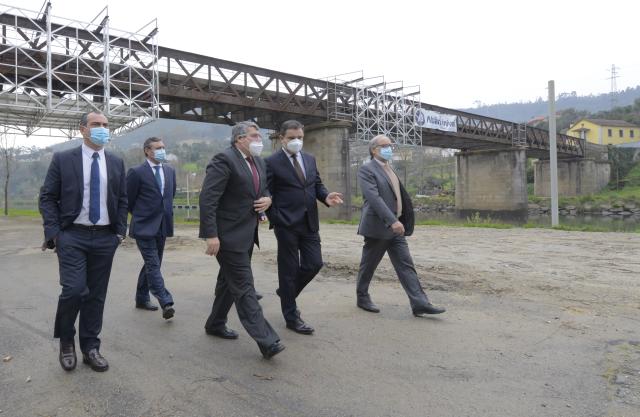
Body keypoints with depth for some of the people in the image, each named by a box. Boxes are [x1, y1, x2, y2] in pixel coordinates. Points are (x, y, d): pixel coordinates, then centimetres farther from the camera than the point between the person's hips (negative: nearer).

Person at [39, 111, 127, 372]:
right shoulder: (63, 159, 1)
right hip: (72, 236, -3)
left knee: (96, 295, 7)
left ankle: (90, 348, 21)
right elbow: (47, 197, 1)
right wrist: (53, 232, -9)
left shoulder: (116, 163, 8)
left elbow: (122, 200, 12)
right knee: (74, 290, -11)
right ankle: (66, 341, 16)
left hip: (105, 238, 3)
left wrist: (120, 231, 3)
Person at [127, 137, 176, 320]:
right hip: (145, 227, -6)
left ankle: (142, 298, 29)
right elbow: (129, 201, -1)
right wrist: (141, 215, 9)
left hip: (162, 226, 6)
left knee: (151, 264, 15)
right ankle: (166, 303, -13)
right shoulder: (136, 172, -8)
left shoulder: (170, 171, 9)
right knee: (153, 265, -10)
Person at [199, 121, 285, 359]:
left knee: (230, 282, 20)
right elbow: (207, 198, -20)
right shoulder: (224, 160, -15)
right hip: (229, 234, -9)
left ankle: (215, 324, 37)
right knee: (244, 286, -6)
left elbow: (264, 188, 25)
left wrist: (268, 198, 0)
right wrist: (211, 235, -24)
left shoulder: (259, 162, 12)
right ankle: (266, 341, -5)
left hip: (247, 233, 9)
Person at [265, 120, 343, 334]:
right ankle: (291, 317, 17)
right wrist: (276, 221, -11)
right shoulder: (272, 162, -5)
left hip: (309, 222, 6)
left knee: (315, 263, 6)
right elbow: (267, 195, -6)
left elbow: (317, 184, 16)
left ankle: (286, 291, 33)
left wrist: (326, 197, -5)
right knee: (289, 269, 3)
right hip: (287, 225, -6)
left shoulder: (310, 159, 12)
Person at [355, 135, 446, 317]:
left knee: (406, 264, 2)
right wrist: (392, 220, -30)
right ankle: (362, 297, 26)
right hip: (377, 227, -8)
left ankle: (420, 303, 1)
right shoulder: (366, 170, -11)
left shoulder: (389, 169, 15)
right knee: (368, 265, 8)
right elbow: (374, 197, -23)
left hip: (395, 226, 8)